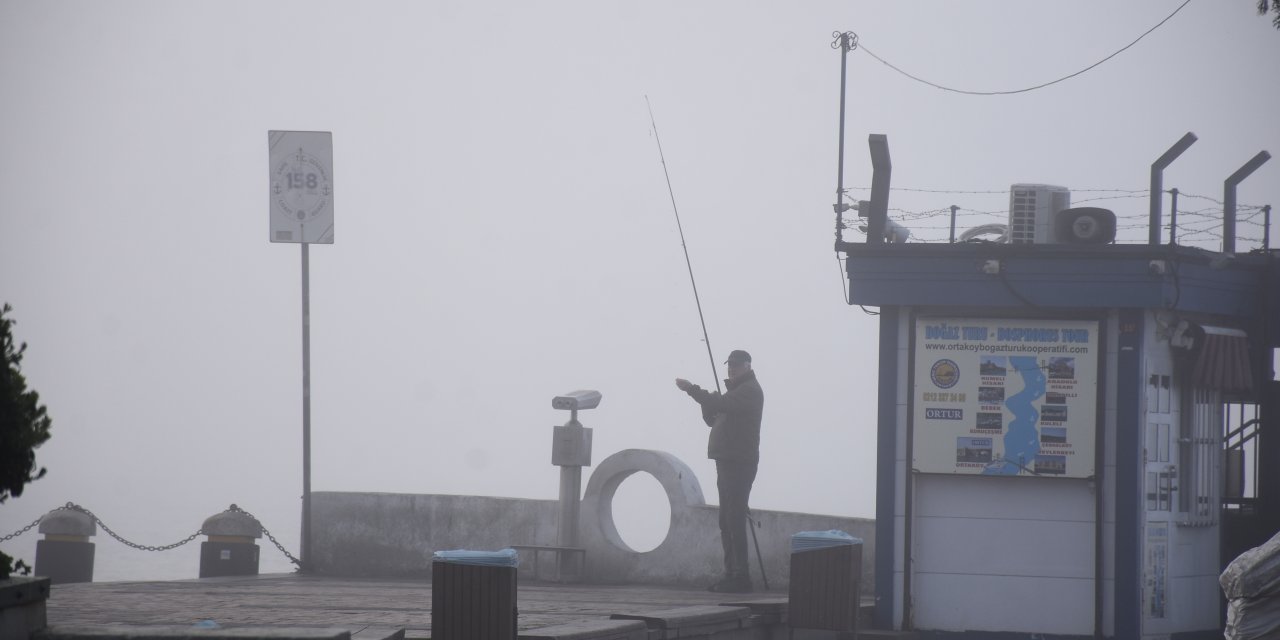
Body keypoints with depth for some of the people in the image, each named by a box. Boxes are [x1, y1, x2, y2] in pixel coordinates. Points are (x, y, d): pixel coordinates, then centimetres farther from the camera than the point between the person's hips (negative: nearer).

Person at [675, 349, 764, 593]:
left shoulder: (750, 391, -8)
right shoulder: (735, 390, 23)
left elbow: (723, 404, -24)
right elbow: (712, 418, 23)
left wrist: (692, 389, -24)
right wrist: (709, 404, 2)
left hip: (740, 462, -10)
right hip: (727, 461, 10)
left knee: (734, 519, -13)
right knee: (727, 521, 10)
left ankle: (740, 576, -15)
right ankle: (732, 573, 12)